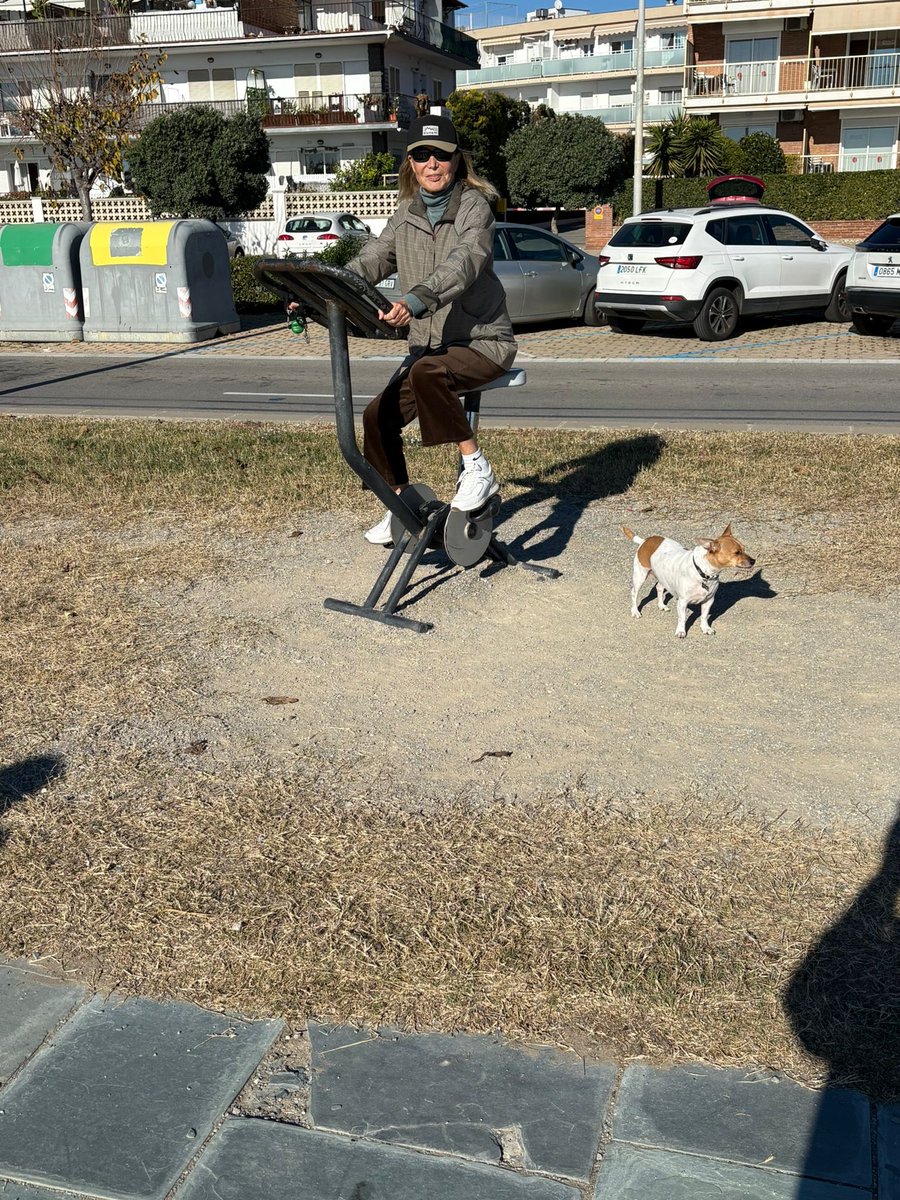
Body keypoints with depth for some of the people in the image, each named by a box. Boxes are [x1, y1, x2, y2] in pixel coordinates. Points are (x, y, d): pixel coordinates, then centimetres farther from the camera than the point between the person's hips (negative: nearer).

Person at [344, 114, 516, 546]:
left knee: (428, 372, -35)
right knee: (379, 415, -4)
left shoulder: (474, 205, -10)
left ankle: (476, 468, -22)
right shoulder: (407, 212, 10)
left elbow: (463, 262, -28)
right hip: (430, 344, 7)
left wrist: (416, 300, -46)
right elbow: (374, 257, 3)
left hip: (482, 341, -7)